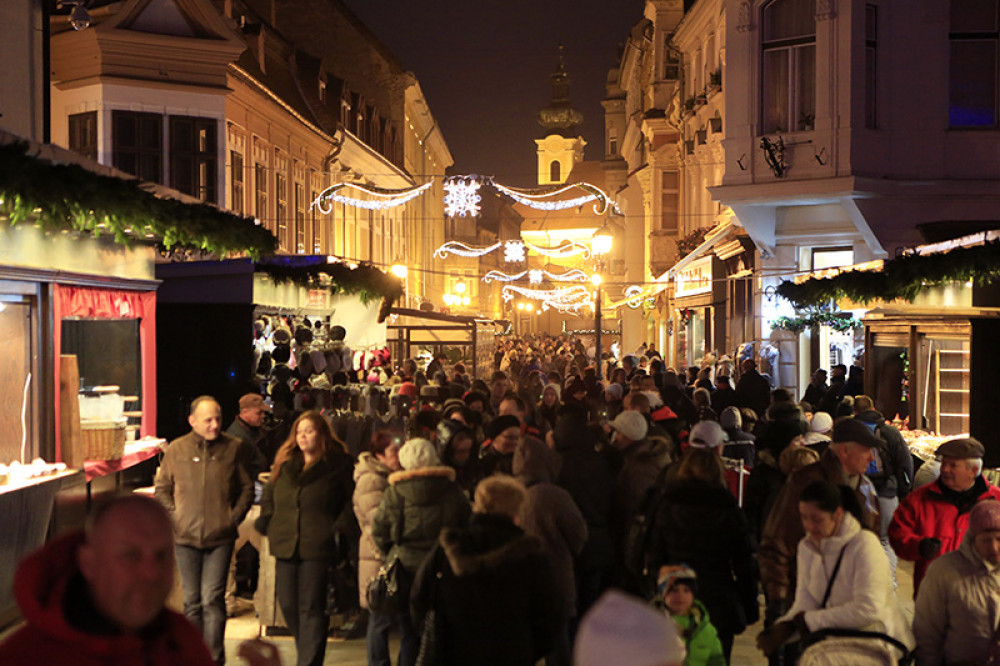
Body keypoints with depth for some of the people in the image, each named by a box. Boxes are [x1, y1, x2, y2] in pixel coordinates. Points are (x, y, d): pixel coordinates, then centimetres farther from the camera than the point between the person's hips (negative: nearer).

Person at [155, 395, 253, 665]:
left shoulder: (233, 448, 1)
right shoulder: (176, 450, 4)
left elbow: (247, 487, 8)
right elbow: (162, 489, 12)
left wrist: (235, 516, -2)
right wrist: (174, 516, -1)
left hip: (220, 537, -2)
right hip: (186, 537, 2)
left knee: (212, 599, -8)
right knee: (192, 600, 10)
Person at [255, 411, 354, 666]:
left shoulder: (338, 465, -1)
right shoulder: (285, 463, 13)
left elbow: (354, 501, 4)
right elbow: (268, 496, 23)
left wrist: (340, 531, 0)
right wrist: (267, 524, 12)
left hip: (318, 548, -5)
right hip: (286, 546, 5)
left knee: (311, 608, -5)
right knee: (288, 605, 10)